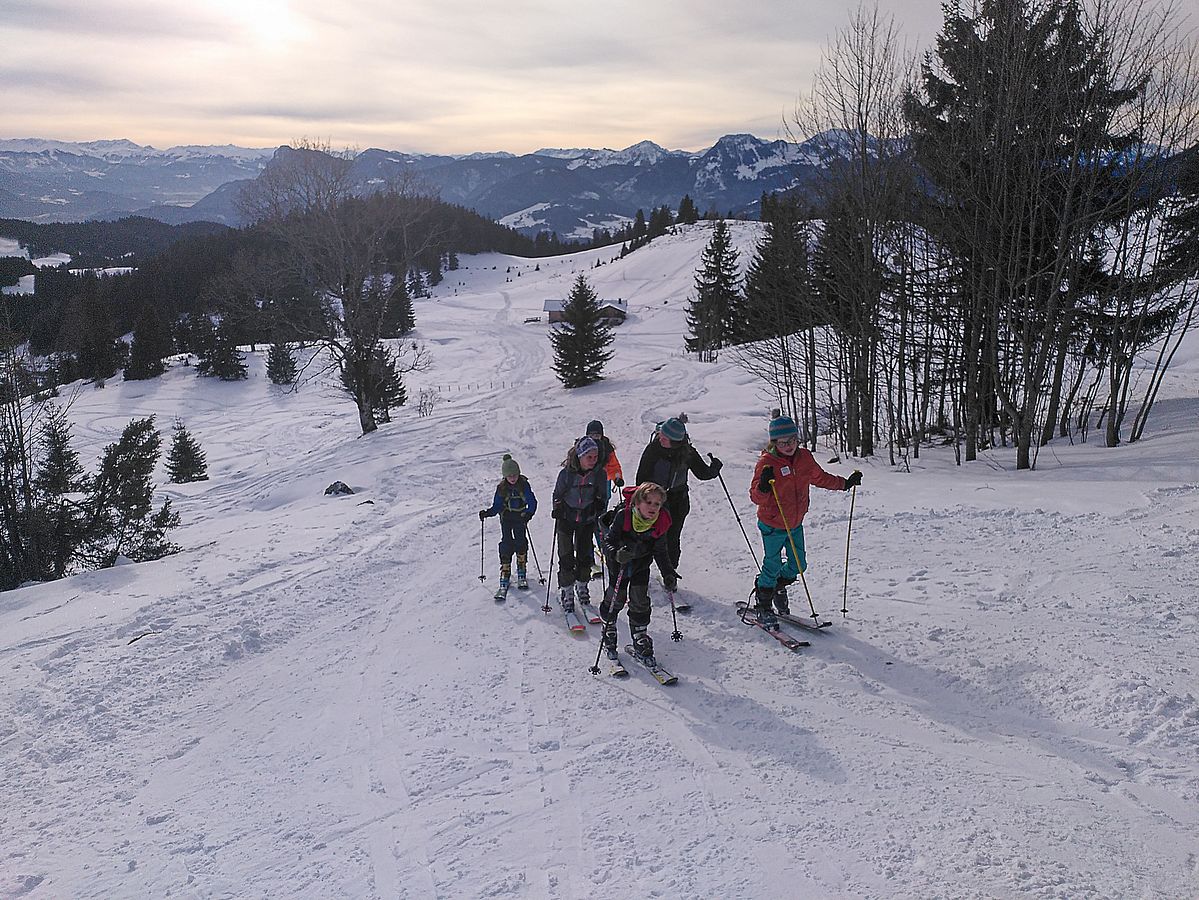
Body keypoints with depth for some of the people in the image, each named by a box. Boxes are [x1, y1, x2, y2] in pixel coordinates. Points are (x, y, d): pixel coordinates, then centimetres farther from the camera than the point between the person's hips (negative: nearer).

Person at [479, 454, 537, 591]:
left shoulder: (524, 484, -11)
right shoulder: (501, 487, -8)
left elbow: (532, 501, -15)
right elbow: (497, 506, -4)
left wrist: (529, 513, -33)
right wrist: (487, 513, -22)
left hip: (520, 518, 0)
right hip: (506, 518, 0)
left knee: (521, 542, -3)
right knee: (506, 543, -6)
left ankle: (522, 572, 14)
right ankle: (505, 573, -1)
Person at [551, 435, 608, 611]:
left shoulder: (599, 474, -12)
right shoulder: (566, 473, -18)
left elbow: (603, 497, 4)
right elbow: (557, 495, -3)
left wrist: (600, 505, -11)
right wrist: (557, 510, -15)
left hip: (587, 520, 2)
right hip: (566, 519, -2)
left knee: (585, 555, 8)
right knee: (566, 557, -1)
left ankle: (581, 586, 31)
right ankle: (566, 590, 14)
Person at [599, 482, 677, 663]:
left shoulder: (661, 523, -20)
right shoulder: (623, 515, -31)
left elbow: (660, 551, -8)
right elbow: (609, 541, -26)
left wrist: (668, 574, -17)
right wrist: (616, 553, -47)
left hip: (641, 562, 2)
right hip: (618, 562, -2)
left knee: (640, 599, -1)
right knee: (616, 597, 2)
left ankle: (640, 636, 15)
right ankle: (609, 628, 28)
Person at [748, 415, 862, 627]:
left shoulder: (804, 457, -2)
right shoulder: (767, 462, -20)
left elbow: (820, 478, 16)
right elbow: (756, 497, -22)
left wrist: (846, 483, 15)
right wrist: (763, 486, -43)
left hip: (796, 523, 6)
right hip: (772, 525, -6)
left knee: (798, 565, 13)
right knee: (773, 565, 1)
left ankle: (778, 586, 42)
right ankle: (763, 606, 19)